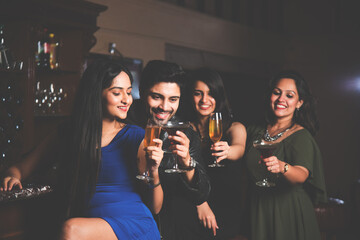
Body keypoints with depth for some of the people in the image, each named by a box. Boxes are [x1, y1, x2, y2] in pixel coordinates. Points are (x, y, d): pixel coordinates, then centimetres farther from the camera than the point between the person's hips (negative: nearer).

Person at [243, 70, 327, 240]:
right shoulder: (255, 131, 3)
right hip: (257, 211, 4)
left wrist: (282, 167, -49)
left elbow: (302, 175, -28)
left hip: (289, 214, -4)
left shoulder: (301, 136, -11)